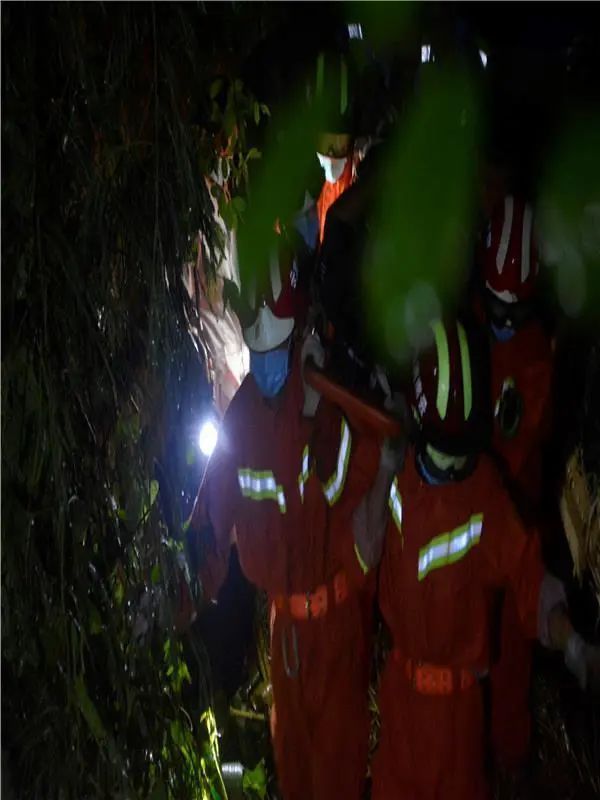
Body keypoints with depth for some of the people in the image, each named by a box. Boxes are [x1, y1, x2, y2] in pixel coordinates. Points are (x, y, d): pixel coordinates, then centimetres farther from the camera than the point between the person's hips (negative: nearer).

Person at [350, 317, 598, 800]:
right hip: (400, 676, 4)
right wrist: (385, 469, -22)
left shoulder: (488, 495, -22)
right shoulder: (401, 469, -10)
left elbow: (530, 577, -22)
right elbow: (366, 552, -11)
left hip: (458, 689, -3)